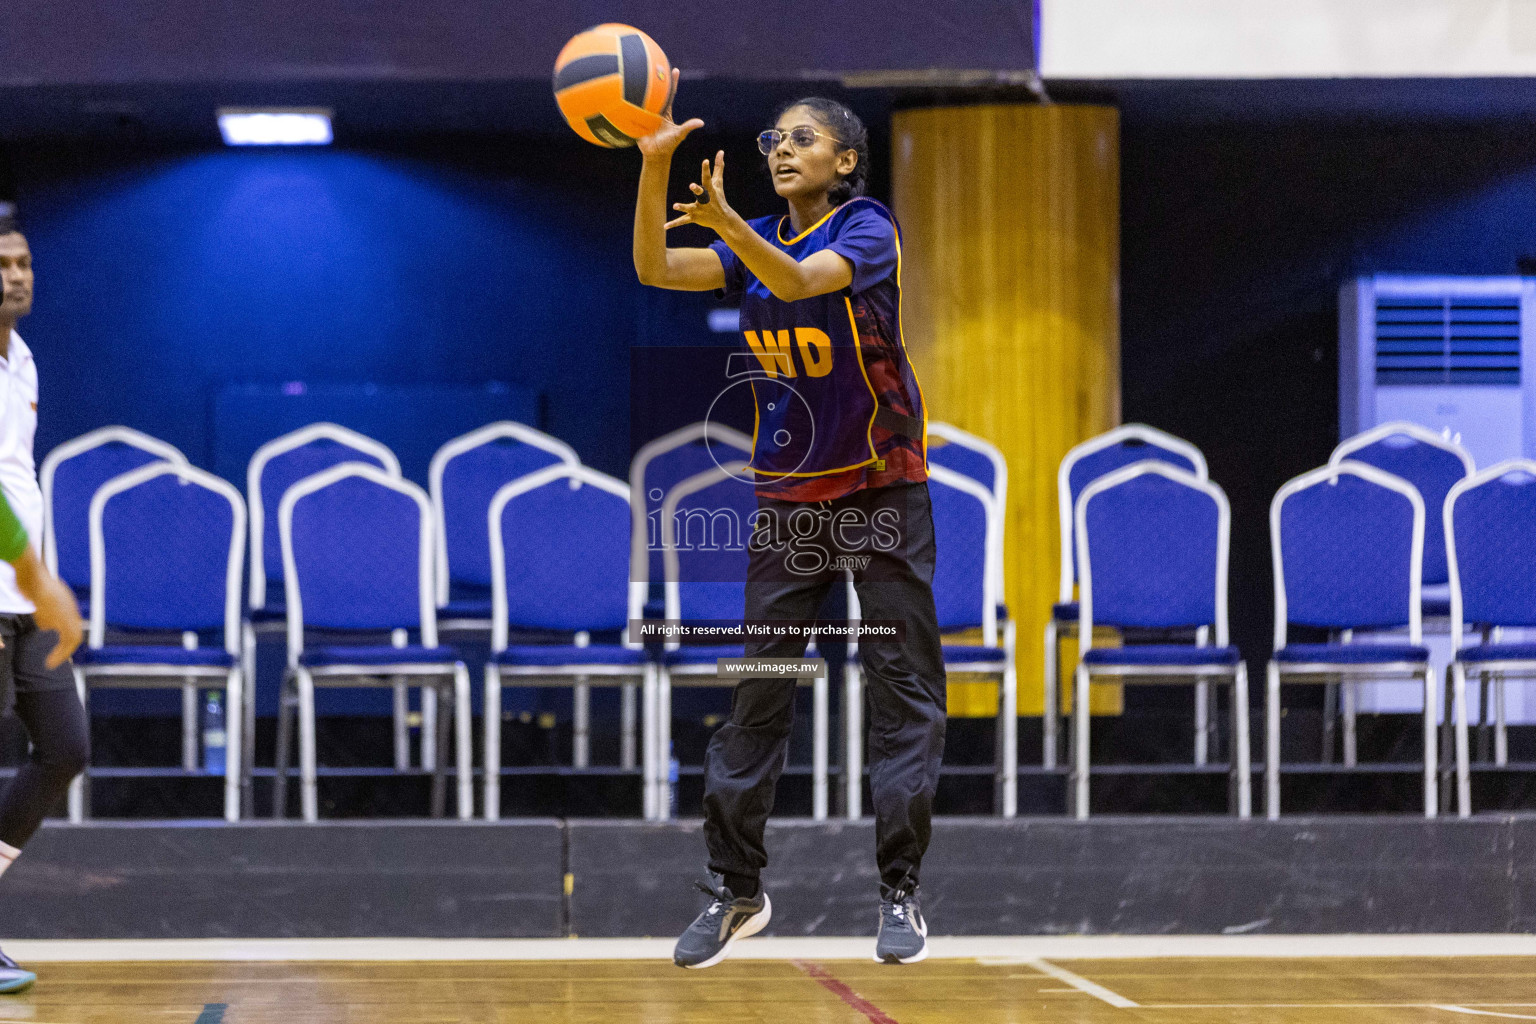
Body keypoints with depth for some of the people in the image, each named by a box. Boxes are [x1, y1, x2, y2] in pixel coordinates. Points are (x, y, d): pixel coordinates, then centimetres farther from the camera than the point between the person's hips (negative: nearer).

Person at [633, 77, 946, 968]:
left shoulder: (869, 231, -10)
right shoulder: (758, 244, 7)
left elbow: (801, 279, -31)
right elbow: (657, 268, -8)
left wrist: (725, 221, -49)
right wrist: (655, 165, -22)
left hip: (882, 489, -5)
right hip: (788, 494, 5)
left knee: (903, 685, -3)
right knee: (760, 690, 3)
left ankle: (902, 892, 3)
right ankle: (737, 889, 9)